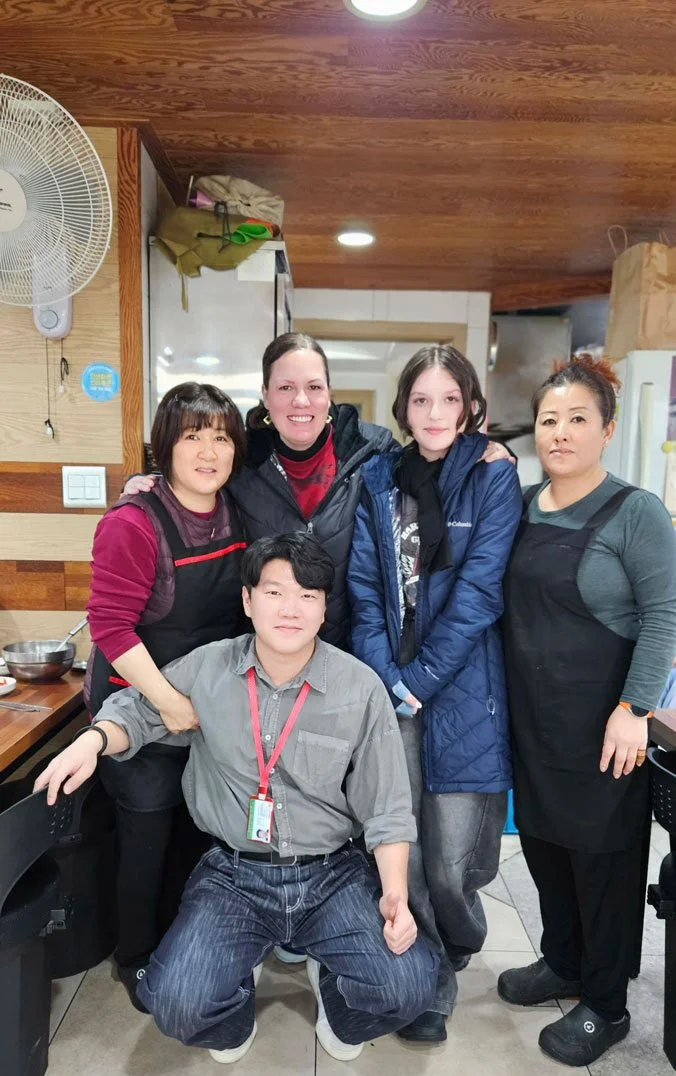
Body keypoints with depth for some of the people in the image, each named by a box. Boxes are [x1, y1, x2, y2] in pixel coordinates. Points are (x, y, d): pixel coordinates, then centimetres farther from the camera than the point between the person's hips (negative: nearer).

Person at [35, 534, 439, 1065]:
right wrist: (93, 740, -11)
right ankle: (236, 1002, 19)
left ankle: (337, 994, 18)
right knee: (179, 1005, -21)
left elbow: (387, 810, -3)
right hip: (233, 874, 1)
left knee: (408, 986, -20)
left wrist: (396, 894, -13)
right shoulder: (206, 669, -6)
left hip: (333, 875, 0)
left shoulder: (362, 688, -9)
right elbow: (138, 710, 10)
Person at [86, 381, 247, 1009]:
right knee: (148, 836, 8)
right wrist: (169, 702, -25)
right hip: (141, 709, -6)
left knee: (195, 831, 19)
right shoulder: (134, 523, -21)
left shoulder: (236, 515, -2)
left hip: (213, 708, 6)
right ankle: (137, 960, 34)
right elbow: (111, 625, -22)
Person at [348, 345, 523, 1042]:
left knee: (451, 864, 4)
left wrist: (419, 680, -13)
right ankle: (429, 985, 30)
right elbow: (364, 589, 2)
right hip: (387, 692, 3)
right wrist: (386, 678, -9)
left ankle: (452, 956, 38)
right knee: (397, 851, 5)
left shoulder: (494, 480, -1)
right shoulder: (378, 480, 7)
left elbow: (478, 593, -9)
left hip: (460, 693, -2)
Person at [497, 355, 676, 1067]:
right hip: (531, 716, 6)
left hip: (599, 721, -5)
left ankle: (605, 1006, 30)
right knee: (542, 839, 19)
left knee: (603, 854, 9)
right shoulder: (521, 508, 5)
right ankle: (561, 962, 43)